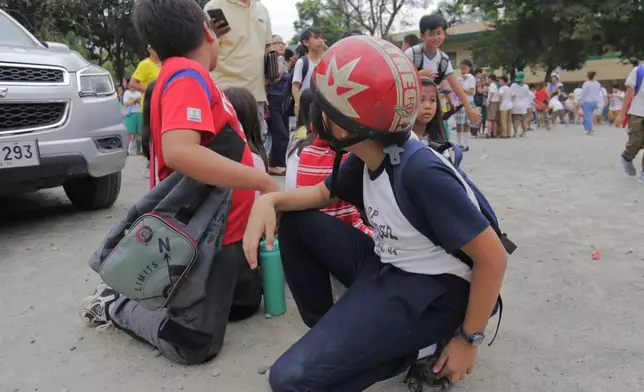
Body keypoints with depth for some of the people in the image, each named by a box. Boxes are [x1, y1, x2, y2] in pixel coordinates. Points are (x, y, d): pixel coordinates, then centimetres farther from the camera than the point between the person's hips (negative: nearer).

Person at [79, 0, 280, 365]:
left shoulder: (188, 75, 10)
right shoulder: (187, 75, -19)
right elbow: (178, 152, -35)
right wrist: (264, 182, -29)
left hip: (227, 225, 10)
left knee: (247, 303, 26)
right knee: (195, 346, -2)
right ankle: (117, 305, 16)